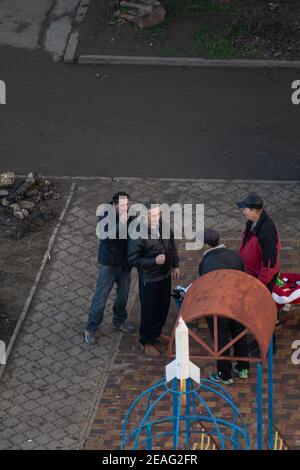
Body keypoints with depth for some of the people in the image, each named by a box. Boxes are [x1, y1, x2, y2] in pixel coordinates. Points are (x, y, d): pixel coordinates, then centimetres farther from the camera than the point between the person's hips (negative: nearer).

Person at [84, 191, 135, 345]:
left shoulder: (129, 215, -9)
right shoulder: (105, 217, -22)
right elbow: (106, 237, -37)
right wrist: (120, 224, -46)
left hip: (124, 262, 5)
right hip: (108, 264, -5)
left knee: (123, 293, 21)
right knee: (101, 297, 3)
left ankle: (119, 321, 44)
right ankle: (91, 329, 17)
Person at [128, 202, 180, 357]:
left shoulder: (163, 224, -9)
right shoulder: (137, 235, -28)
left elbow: (172, 244, 8)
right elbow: (133, 259, -22)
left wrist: (175, 265, 12)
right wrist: (154, 261, -28)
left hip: (166, 274, 6)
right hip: (149, 279, -6)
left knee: (164, 306, 22)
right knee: (149, 309, 9)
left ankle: (156, 332, 46)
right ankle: (146, 342, 29)